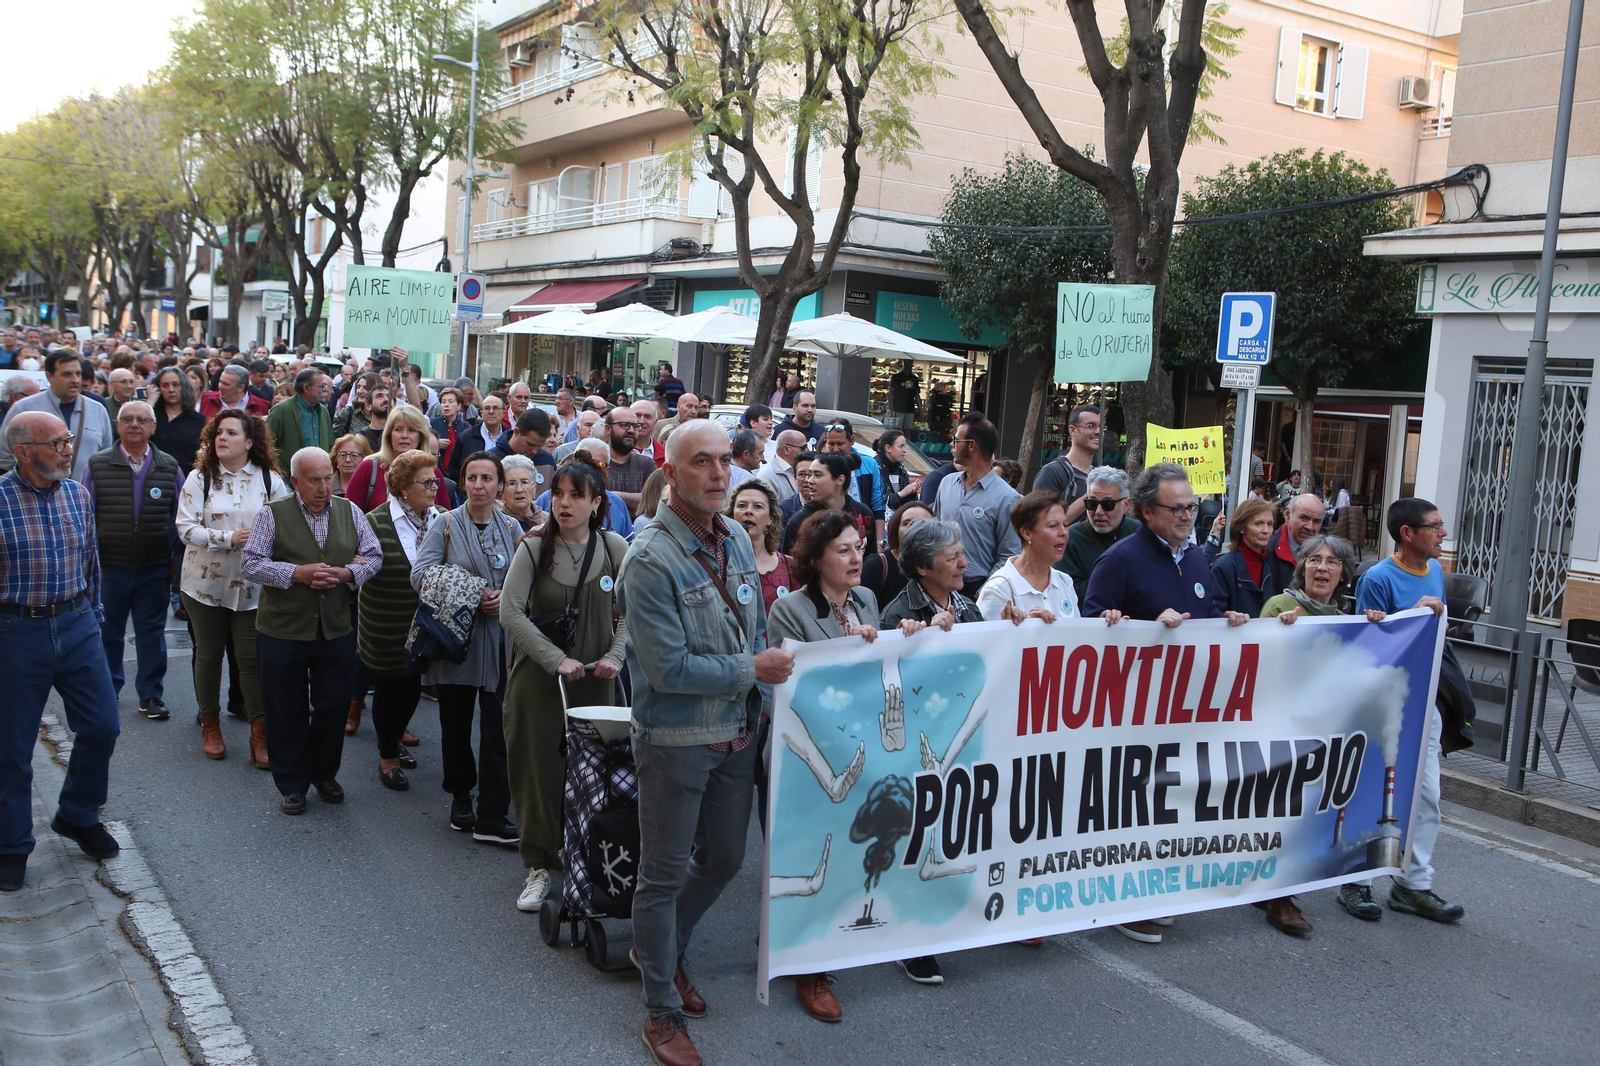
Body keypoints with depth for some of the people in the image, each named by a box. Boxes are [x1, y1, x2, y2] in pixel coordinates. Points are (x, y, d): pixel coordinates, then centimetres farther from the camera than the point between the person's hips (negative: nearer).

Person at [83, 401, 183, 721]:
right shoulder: (98, 464, -1)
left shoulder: (169, 467, 2)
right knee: (108, 632, 11)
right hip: (109, 566, 0)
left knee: (152, 633, 8)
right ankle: (107, 691, 28)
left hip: (155, 569, 1)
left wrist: (177, 561, 5)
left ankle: (151, 695, 19)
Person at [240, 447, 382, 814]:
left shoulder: (351, 512, 6)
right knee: (287, 711, 7)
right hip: (282, 632, -2)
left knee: (334, 705, 10)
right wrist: (297, 573, -19)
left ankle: (324, 774, 31)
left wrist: (346, 573, -11)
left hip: (337, 631, 3)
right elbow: (250, 564, -8)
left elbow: (374, 557, 8)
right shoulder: (272, 515, -4)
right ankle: (292, 785, 22)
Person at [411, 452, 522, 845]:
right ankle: (461, 797, 31)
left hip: (501, 640, 1)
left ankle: (492, 818, 2)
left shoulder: (512, 528, 8)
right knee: (456, 723, 10)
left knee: (498, 728, -3)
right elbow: (420, 572, -9)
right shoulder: (445, 524, 2)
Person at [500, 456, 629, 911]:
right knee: (539, 771, 4)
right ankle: (539, 866, 18)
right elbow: (510, 612, -11)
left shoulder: (614, 548, -1)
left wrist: (615, 656, -9)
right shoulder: (533, 548, -5)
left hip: (595, 681, 1)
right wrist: (556, 659, -15)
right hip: (538, 680, -1)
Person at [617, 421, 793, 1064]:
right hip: (675, 740, -7)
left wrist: (765, 703, 8)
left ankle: (663, 950, 45)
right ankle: (662, 1010, 24)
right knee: (664, 876, 7)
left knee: (724, 858, 20)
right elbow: (669, 668, -23)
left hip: (737, 734, 7)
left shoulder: (737, 539, 3)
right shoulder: (650, 561, -21)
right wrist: (752, 669, -16)